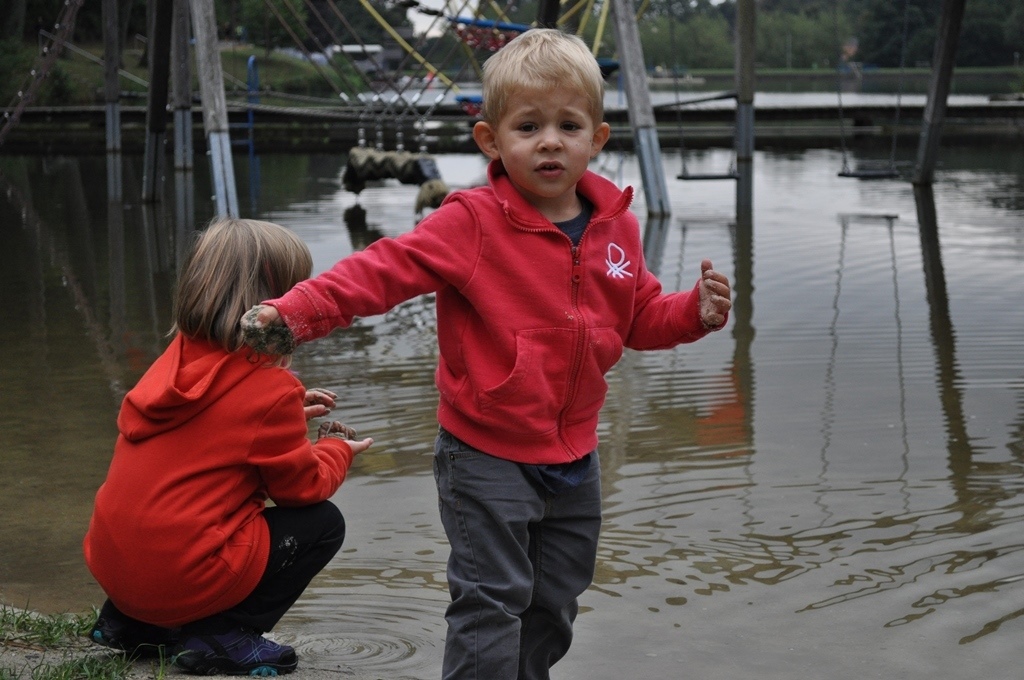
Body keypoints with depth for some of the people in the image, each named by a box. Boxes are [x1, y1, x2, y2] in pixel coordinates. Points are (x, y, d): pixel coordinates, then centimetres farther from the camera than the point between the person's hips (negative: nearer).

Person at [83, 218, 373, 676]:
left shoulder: (178, 358, 7)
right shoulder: (270, 386, -13)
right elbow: (304, 487, -2)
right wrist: (337, 450, 18)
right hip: (183, 575, -8)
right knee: (324, 523, 5)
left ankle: (130, 622, 20)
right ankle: (219, 637, -3)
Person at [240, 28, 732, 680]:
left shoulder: (616, 227, 1)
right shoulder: (473, 222, -15)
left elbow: (640, 316, 14)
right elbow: (383, 270, -22)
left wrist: (696, 311, -5)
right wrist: (292, 313, -34)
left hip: (574, 459, 6)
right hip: (488, 457, -5)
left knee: (553, 607, 18)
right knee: (491, 603, -6)